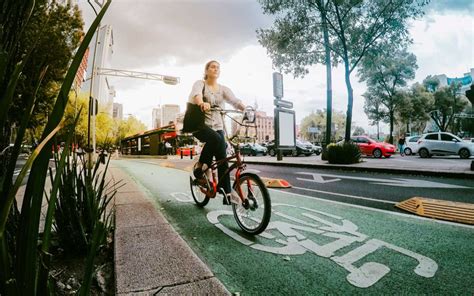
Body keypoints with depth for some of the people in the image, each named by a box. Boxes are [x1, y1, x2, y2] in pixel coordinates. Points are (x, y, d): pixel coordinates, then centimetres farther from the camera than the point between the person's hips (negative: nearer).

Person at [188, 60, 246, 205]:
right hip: (200, 124, -3)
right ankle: (201, 166, -13)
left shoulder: (223, 89, 9)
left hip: (217, 126, 4)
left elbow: (234, 100, -10)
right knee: (216, 140, -35)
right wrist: (202, 103, -49)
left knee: (222, 158, -7)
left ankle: (227, 194, -2)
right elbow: (196, 94, -25)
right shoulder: (200, 84, 0)